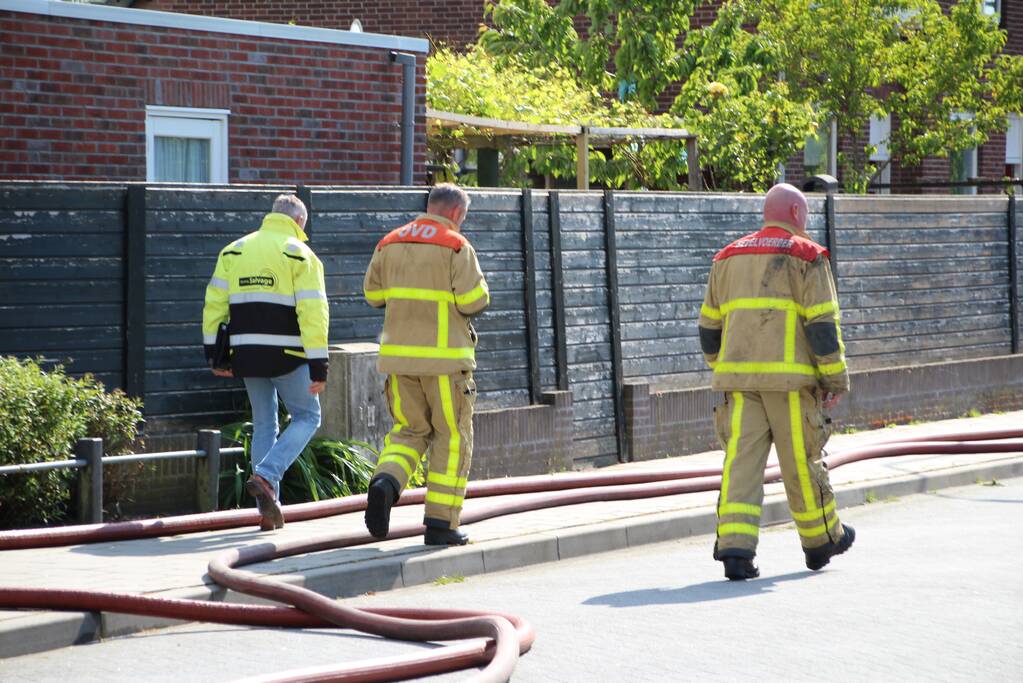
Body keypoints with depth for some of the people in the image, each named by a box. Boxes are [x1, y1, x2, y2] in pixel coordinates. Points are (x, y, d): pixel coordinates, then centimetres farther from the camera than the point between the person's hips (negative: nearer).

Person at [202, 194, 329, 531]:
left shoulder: (234, 251, 12)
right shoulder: (300, 255, -3)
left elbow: (214, 304, 9)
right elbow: (313, 313, -11)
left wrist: (213, 352, 14)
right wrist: (318, 365, -10)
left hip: (247, 352, 5)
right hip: (286, 354, -5)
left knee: (264, 425, 15)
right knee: (306, 417, 11)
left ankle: (269, 509, 12)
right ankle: (265, 476, -10)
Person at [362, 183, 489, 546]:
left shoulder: (390, 243, 8)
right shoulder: (456, 246, -8)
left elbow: (374, 294, 14)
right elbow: (474, 301, -13)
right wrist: (472, 280, 9)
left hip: (399, 354, 4)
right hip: (444, 356, -4)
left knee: (409, 430, 16)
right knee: (451, 438, 7)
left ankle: (386, 482, -13)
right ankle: (440, 523, 5)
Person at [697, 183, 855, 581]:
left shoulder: (728, 258, 16)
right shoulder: (805, 256, 0)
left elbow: (709, 326, 18)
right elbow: (822, 322, -7)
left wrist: (723, 369, 30)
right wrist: (836, 378, -3)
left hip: (739, 376, 4)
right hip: (788, 375, -4)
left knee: (741, 460, -2)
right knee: (800, 459, 8)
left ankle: (734, 548, -13)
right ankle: (821, 540, 24)